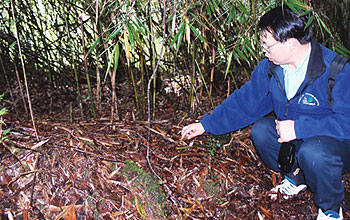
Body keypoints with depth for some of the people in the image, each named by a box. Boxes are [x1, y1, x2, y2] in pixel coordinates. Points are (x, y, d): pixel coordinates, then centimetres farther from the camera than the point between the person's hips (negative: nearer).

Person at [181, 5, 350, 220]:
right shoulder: (269, 68, -7)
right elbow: (244, 102, 1)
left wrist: (298, 128, -37)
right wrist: (205, 125, 0)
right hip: (298, 138, 6)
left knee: (312, 152, -36)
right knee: (260, 131, -16)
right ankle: (297, 175, 10)